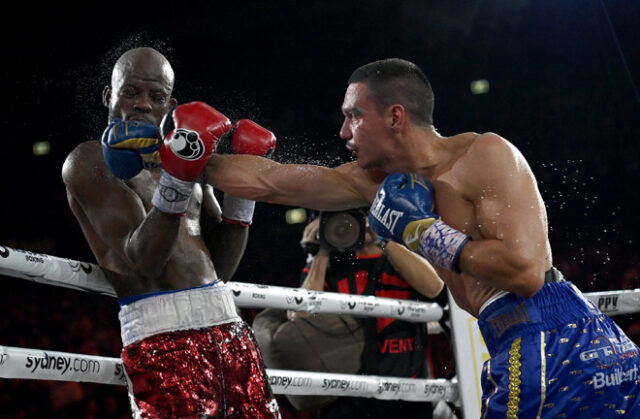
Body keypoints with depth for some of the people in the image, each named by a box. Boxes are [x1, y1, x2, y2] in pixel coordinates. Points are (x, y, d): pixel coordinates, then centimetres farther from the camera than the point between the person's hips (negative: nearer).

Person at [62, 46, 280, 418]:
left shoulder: (188, 159, 18)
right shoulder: (90, 161, -1)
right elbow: (142, 261, -14)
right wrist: (176, 183, -25)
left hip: (229, 329, 7)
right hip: (161, 336, -6)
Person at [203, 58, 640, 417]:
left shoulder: (485, 154, -11)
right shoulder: (378, 180, 12)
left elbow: (525, 271, -22)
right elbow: (267, 180, 16)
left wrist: (422, 231, -14)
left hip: (552, 336, -8)